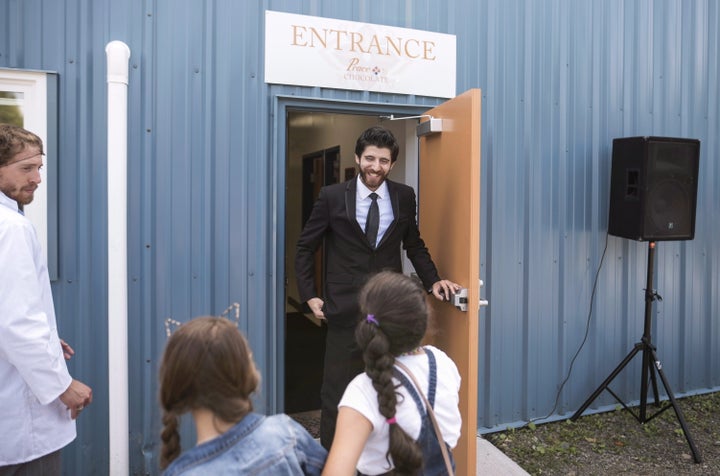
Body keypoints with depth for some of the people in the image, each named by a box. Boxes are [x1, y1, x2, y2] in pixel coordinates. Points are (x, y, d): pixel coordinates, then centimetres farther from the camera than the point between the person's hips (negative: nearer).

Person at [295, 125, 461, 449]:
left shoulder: (404, 197, 3)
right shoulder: (332, 197, -4)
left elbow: (415, 246, 14)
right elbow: (305, 248, 3)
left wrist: (433, 281, 2)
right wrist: (310, 296, -2)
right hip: (345, 309, -2)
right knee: (337, 389, 7)